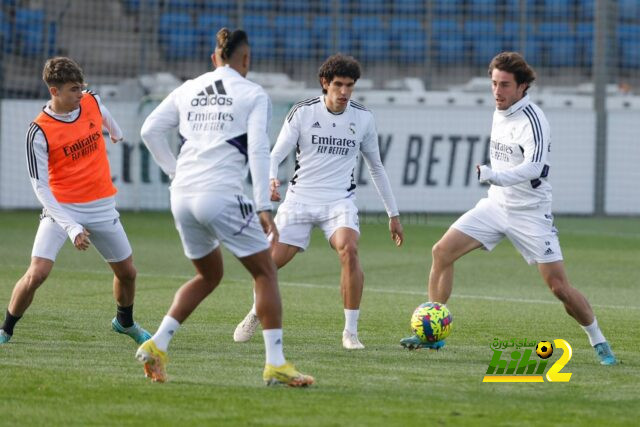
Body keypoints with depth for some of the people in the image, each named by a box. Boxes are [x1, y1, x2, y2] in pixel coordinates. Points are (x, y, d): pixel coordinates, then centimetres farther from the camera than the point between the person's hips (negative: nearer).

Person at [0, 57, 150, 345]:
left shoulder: (92, 101, -4)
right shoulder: (39, 132, -18)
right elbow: (40, 186, -18)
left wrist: (116, 133, 45)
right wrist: (71, 227, -26)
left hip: (102, 207, 5)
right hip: (61, 209, -5)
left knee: (127, 272, 12)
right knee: (37, 273, -18)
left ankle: (125, 322, 41)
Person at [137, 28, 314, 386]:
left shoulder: (189, 89, 14)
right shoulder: (253, 95, 1)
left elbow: (150, 131, 12)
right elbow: (258, 151, -8)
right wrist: (264, 208, -10)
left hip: (182, 196, 6)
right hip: (222, 195, -6)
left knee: (209, 275, 23)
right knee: (266, 273, 7)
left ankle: (157, 345, 10)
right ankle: (276, 364, 0)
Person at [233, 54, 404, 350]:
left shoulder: (363, 118, 2)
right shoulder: (303, 112, -5)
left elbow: (376, 167, 14)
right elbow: (276, 155, -7)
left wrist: (393, 215, 15)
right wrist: (271, 179, -31)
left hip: (339, 201, 0)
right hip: (300, 198, 0)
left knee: (349, 250, -28)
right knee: (272, 260, -5)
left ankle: (351, 332, -18)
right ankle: (256, 314, 29)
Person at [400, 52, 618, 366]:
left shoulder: (532, 121, -21)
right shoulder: (500, 113, 5)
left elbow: (532, 167, -37)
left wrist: (496, 176, -51)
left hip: (530, 212, -7)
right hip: (496, 204, 7)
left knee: (559, 286, -9)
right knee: (442, 252, -7)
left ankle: (598, 342, 12)